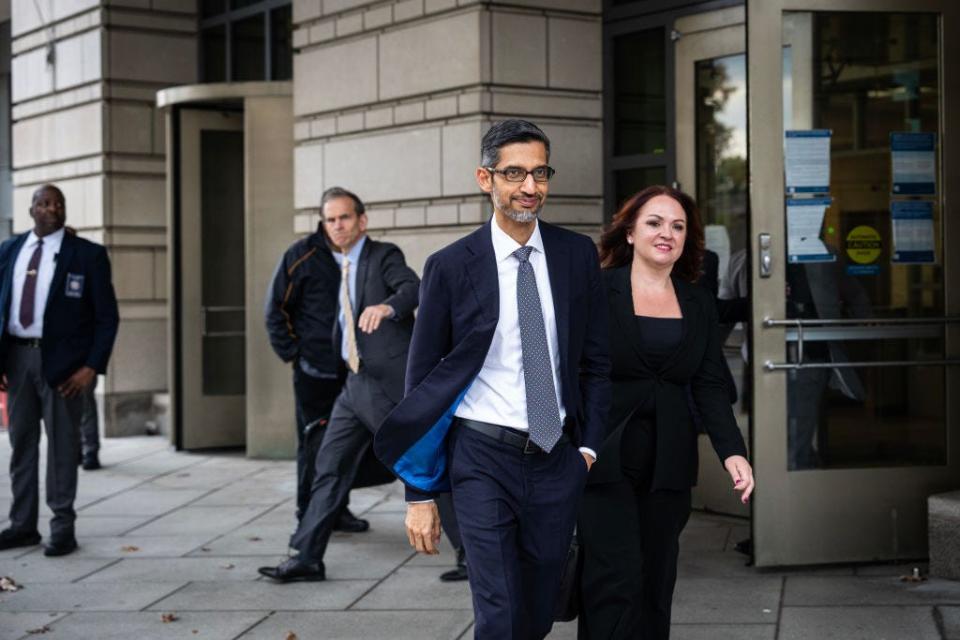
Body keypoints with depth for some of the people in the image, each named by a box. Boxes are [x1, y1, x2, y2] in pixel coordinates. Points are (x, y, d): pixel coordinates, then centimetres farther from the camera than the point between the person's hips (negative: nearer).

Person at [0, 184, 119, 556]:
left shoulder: (87, 255, -2)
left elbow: (107, 316, -3)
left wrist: (92, 367, -12)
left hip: (61, 361, -4)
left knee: (62, 443, 1)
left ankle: (63, 528, 9)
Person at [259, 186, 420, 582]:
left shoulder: (384, 256, -7)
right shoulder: (339, 266, 16)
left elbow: (413, 288, -26)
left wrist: (385, 307, -46)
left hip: (391, 383, -8)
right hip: (356, 383, 8)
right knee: (330, 466, 5)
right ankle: (307, 558, 7)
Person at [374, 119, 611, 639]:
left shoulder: (577, 255, 3)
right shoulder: (451, 266, -5)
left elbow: (596, 360, 11)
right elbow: (422, 379, -1)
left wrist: (590, 445, 1)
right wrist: (419, 494, -2)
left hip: (557, 459, 3)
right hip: (482, 459, -3)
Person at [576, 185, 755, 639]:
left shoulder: (698, 303, 11)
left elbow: (709, 386, 4)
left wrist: (732, 451, -10)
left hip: (668, 463, 4)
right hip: (606, 459, -4)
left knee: (656, 585, 8)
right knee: (618, 583, -12)